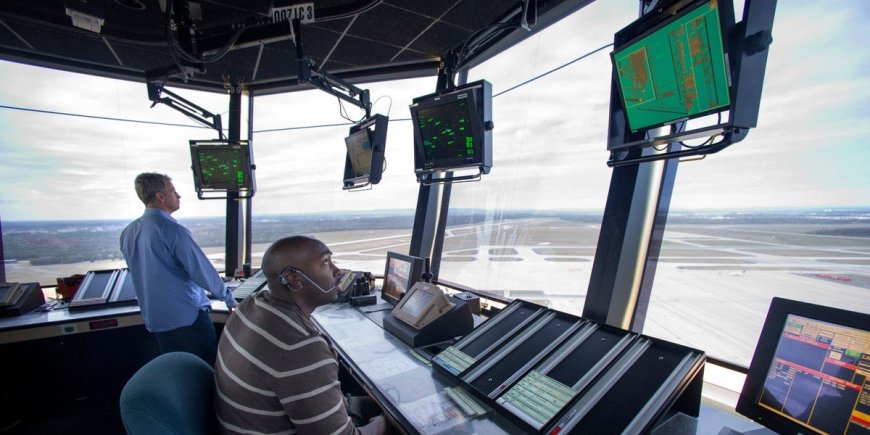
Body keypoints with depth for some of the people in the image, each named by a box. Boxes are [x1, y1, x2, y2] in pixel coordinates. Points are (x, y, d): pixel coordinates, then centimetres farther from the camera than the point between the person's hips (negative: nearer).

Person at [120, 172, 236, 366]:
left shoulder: (128, 233, 5)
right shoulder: (173, 230, -19)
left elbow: (143, 275, 17)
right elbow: (202, 270, -16)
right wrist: (229, 298, -3)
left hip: (155, 321, 8)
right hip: (188, 317, -7)